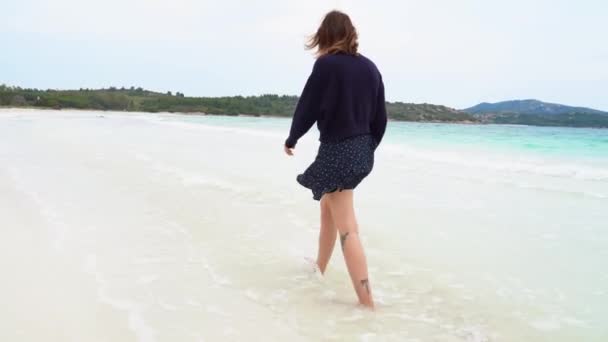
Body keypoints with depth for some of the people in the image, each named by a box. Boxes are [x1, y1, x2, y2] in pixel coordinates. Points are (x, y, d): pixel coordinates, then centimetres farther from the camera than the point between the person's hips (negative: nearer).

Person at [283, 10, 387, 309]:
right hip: (361, 152, 8)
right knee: (328, 209, 26)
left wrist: (291, 139, 10)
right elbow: (380, 118, 9)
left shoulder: (326, 64, -12)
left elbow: (308, 107, -7)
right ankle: (318, 270, 42)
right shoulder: (370, 67, 6)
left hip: (336, 152, -8)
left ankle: (367, 302, -11)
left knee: (347, 229, -8)